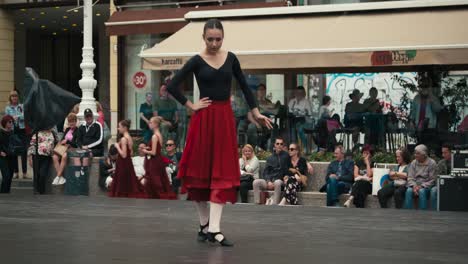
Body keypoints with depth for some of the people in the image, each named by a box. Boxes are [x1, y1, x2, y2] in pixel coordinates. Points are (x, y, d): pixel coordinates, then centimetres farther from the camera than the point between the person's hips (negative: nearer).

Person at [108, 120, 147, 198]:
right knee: (129, 184, 11)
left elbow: (123, 155, -21)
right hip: (128, 163, 9)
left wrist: (117, 146, -13)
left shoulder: (123, 139, -16)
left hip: (123, 164, -9)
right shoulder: (130, 138, 11)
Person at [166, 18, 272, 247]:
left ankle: (214, 228, -4)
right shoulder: (196, 61, -4)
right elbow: (172, 86, -5)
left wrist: (256, 112, 10)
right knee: (200, 170, 3)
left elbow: (244, 86, 13)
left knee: (223, 172, -4)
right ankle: (204, 224, 17)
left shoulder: (230, 58, 6)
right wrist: (190, 106, -6)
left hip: (225, 118, 3)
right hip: (204, 119, -3)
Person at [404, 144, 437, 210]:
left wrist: (421, 186, -18)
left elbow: (432, 180, -7)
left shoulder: (432, 163, -3)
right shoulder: (413, 163, 10)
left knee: (422, 191, -36)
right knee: (409, 191, -30)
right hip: (415, 185, 3)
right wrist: (414, 186, -16)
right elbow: (410, 178, 5)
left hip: (426, 187, -3)